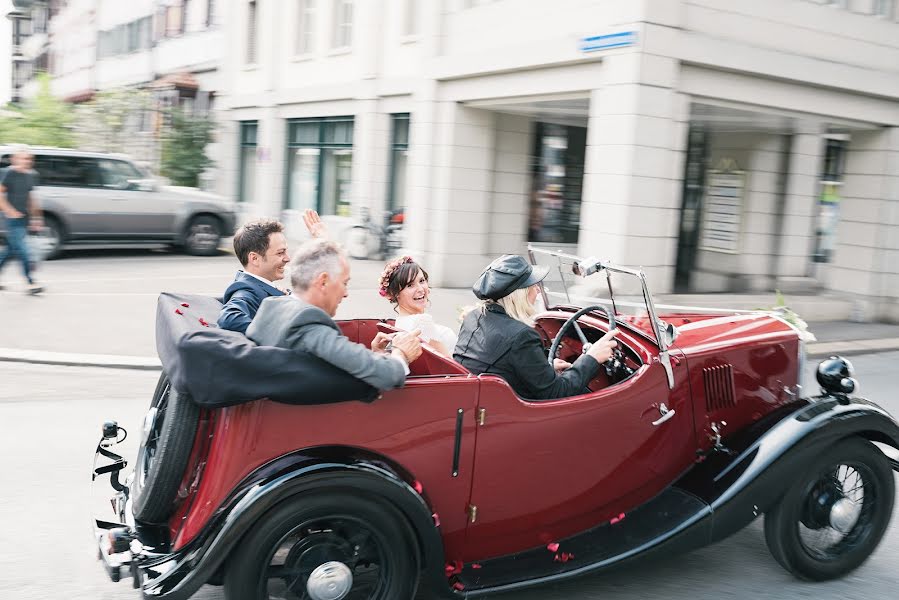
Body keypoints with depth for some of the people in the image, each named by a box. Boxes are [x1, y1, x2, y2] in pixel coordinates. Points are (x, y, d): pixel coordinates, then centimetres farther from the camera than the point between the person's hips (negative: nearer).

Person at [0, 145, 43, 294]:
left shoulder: (31, 175, 10)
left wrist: (36, 217, 18)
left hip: (24, 219, 7)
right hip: (13, 218, -7)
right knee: (22, 251, -9)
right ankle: (31, 283, -9)